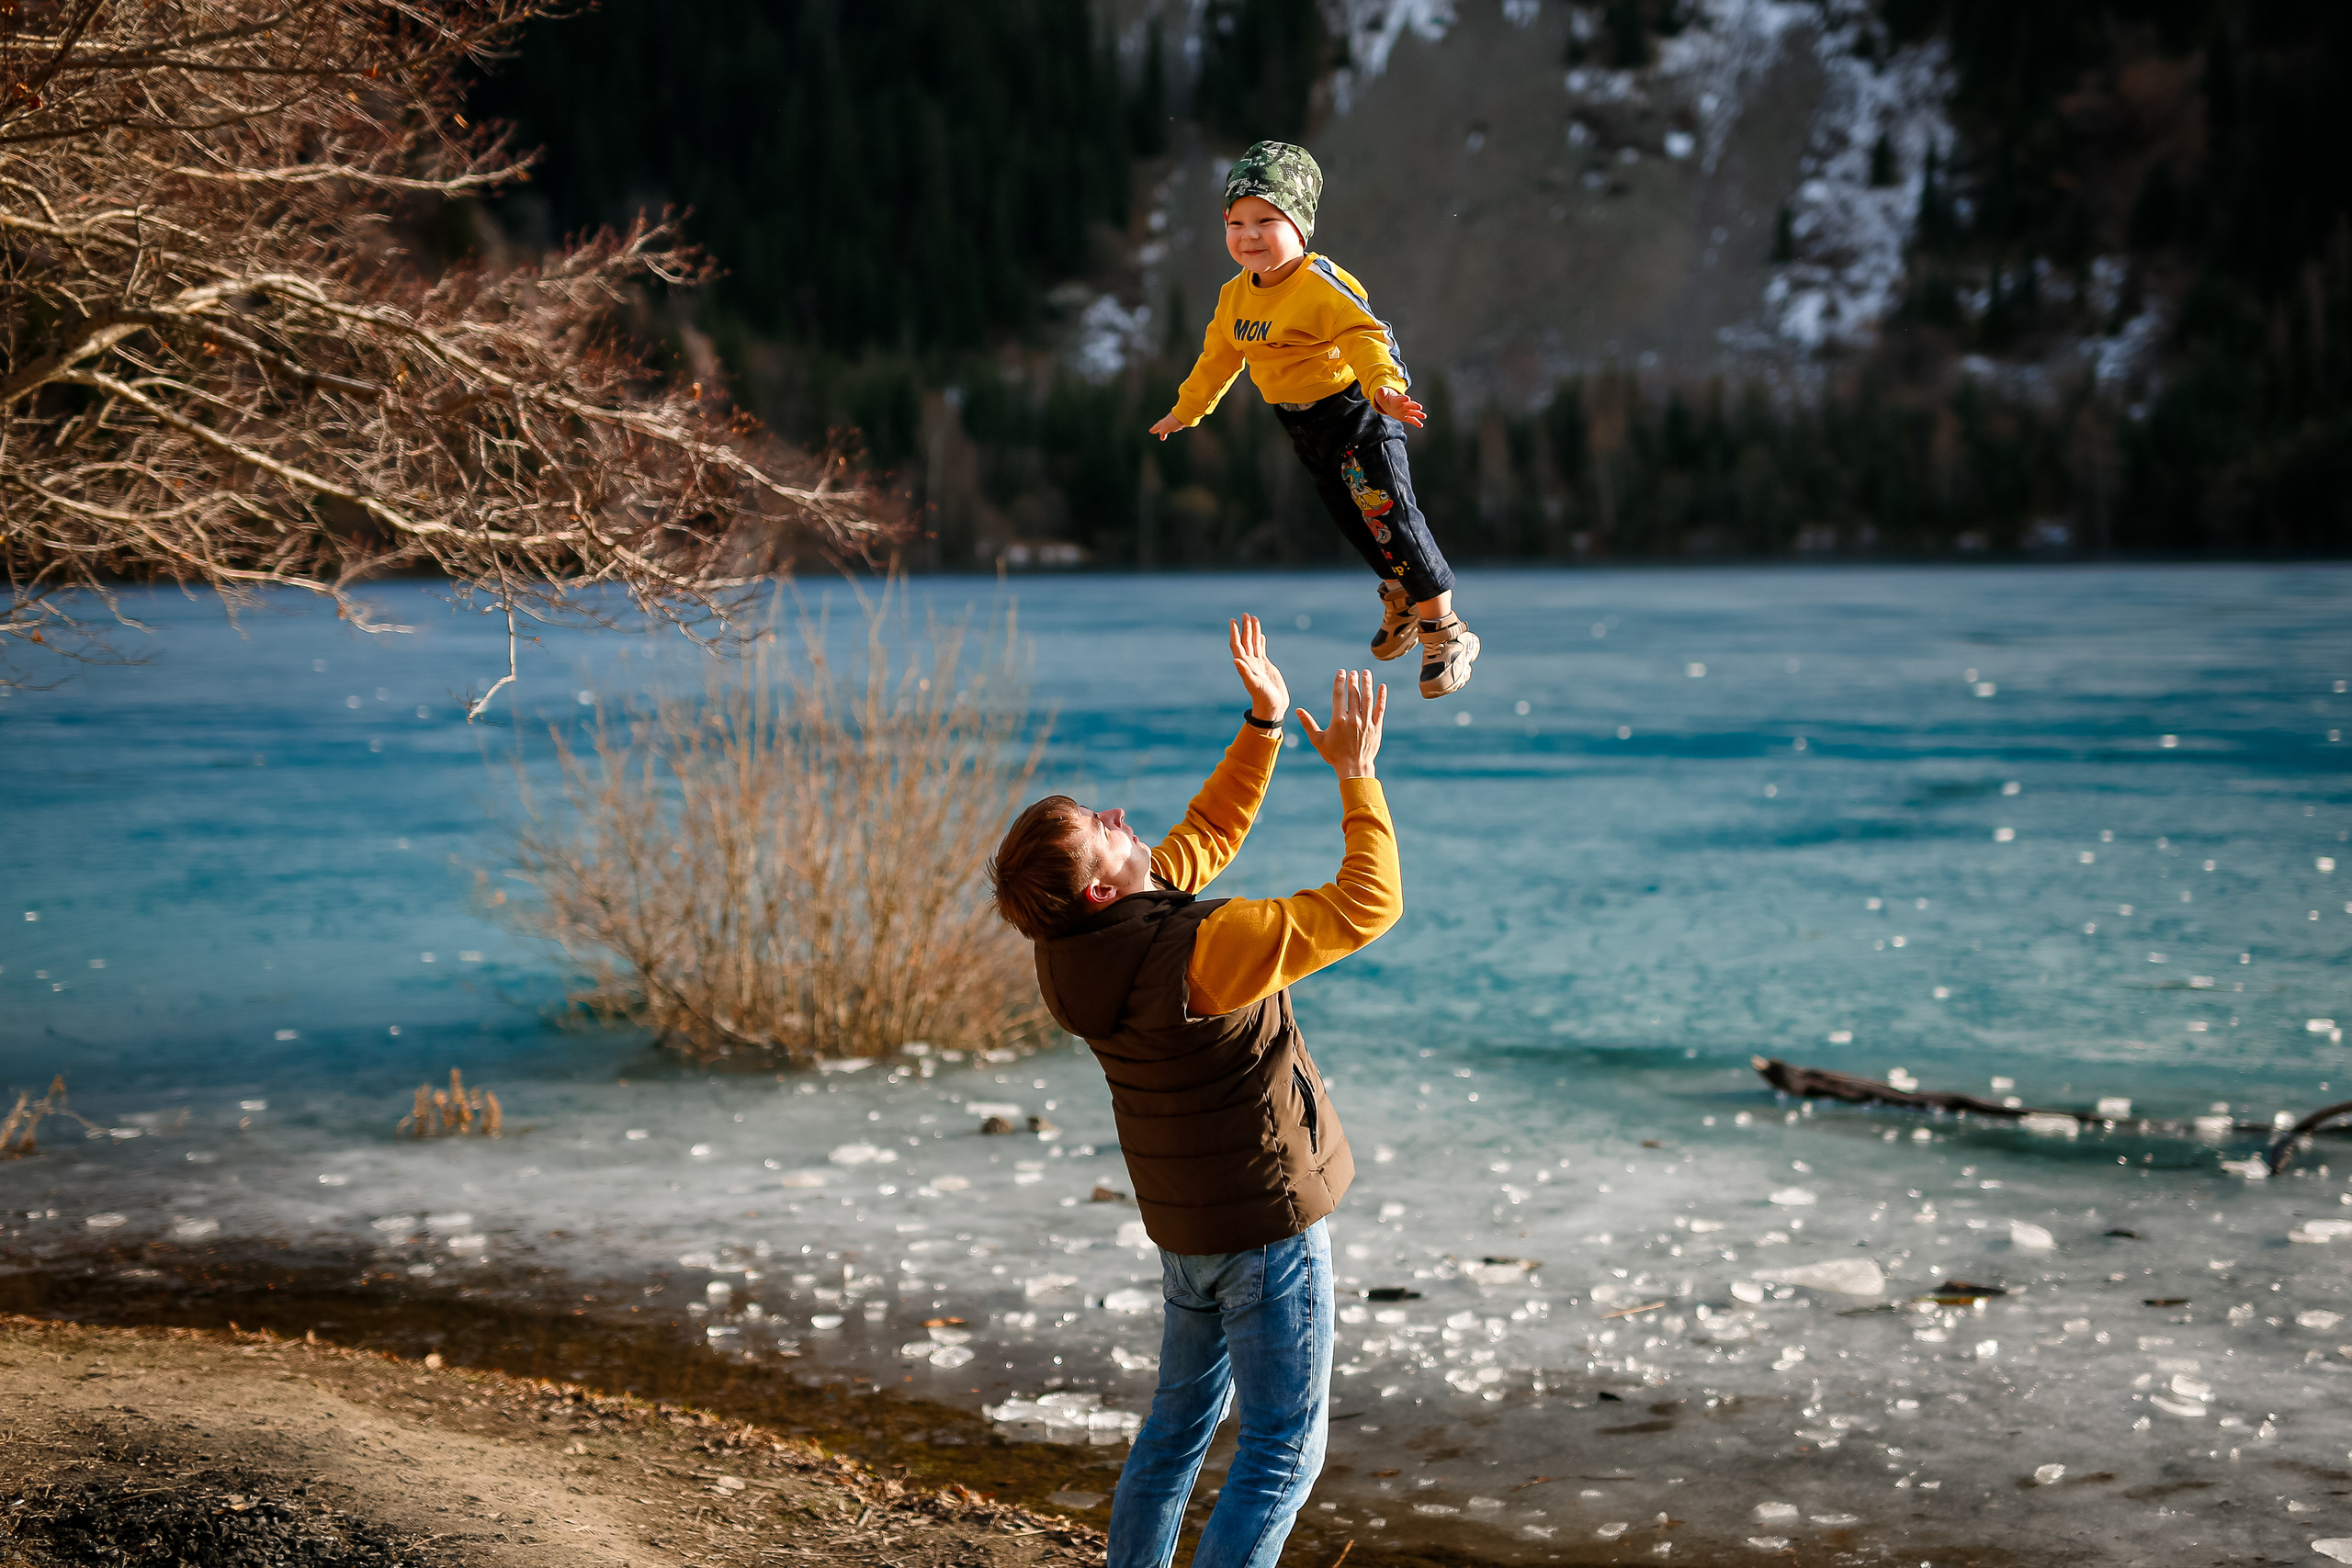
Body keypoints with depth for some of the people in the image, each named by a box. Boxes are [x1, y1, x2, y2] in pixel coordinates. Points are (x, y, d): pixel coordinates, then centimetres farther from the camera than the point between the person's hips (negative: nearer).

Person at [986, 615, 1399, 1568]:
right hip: (1266, 1221, -9)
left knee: (1180, 1420, 21)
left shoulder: (1094, 939, -1)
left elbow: (1210, 831, 14)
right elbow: (1369, 903, -23)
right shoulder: (1197, 952, -28)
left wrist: (1265, 724, 10)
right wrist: (1356, 774, -14)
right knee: (1285, 1447, 0)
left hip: (1183, 1222, 9)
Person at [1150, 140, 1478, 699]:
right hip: (1301, 423, 8)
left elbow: (1364, 336, -35)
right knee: (1350, 518, 16)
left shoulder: (1323, 285, -24)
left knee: (1390, 515, -11)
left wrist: (1383, 386, -53)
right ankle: (1399, 597, 39)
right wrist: (1185, 411, 28)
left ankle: (1443, 628, -1)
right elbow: (1218, 357, 18)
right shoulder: (1234, 296, 2)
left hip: (1354, 409, -8)